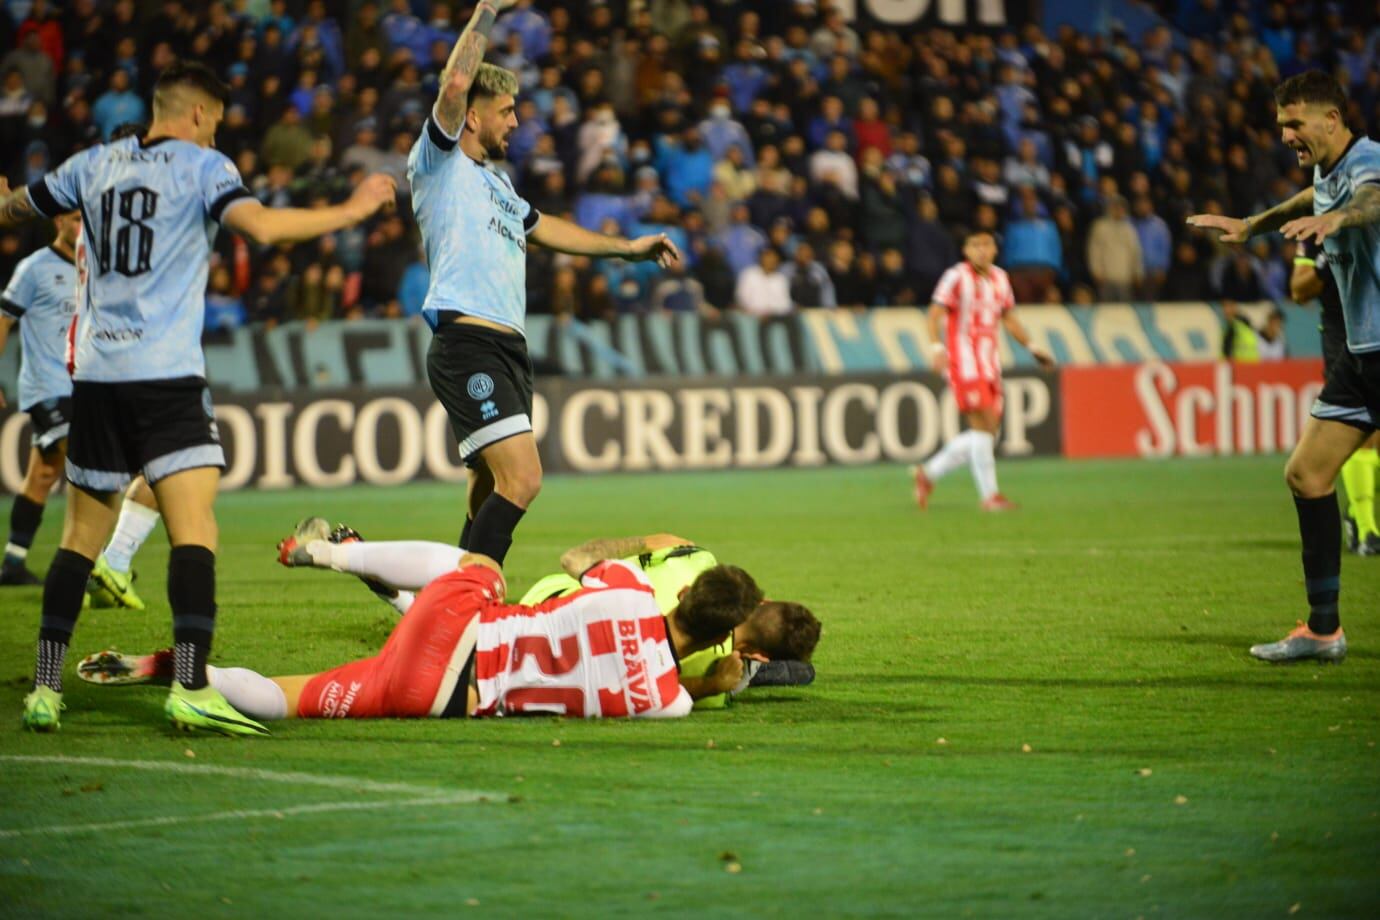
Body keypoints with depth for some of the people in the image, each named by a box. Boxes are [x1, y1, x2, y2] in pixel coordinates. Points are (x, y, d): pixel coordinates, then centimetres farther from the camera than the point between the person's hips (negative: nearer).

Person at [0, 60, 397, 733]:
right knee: (194, 532, -9)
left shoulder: (94, 165, 14)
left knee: (81, 538, 12)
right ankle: (190, 690, -22)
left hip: (95, 375, 5)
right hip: (166, 376, -5)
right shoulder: (202, 167, 0)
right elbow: (262, 225, -16)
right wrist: (353, 210, -5)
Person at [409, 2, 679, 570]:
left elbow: (541, 227, 40)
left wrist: (626, 247, 44)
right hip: (467, 346, -10)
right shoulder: (439, 163, -1)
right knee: (521, 480, -19)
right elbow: (455, 85, -16)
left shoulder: (495, 181, 25)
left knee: (492, 495, 10)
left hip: (508, 348, 10)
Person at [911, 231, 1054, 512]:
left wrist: (1032, 348, 21)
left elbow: (1008, 318, 25)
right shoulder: (956, 277, -7)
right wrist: (937, 348, -25)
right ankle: (989, 496, -8)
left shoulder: (1000, 278, 13)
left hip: (990, 362, 8)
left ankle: (928, 473, 16)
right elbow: (934, 315, -10)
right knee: (983, 425, -13)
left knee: (988, 431, 6)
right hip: (965, 361, -8)